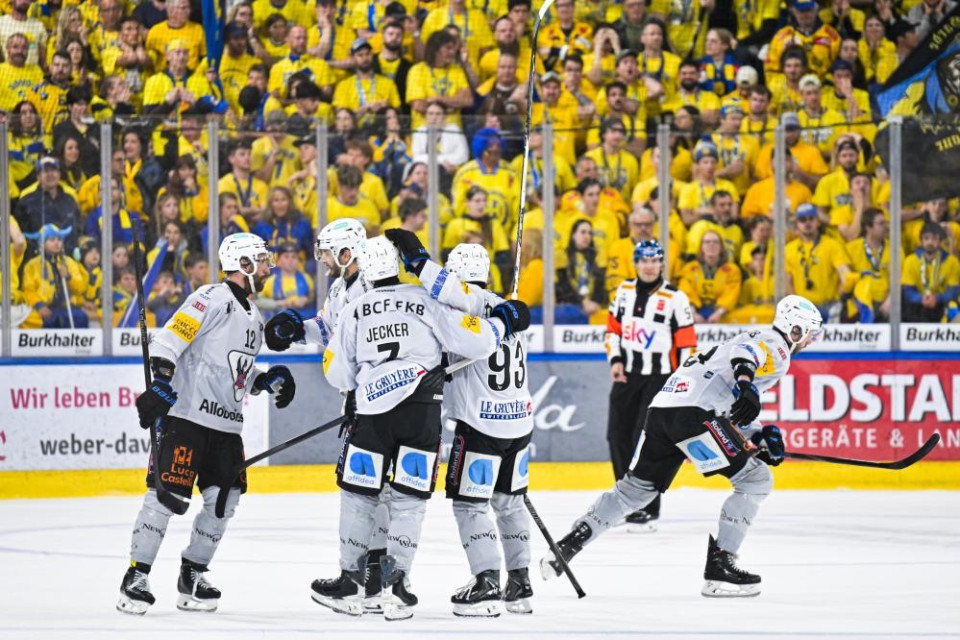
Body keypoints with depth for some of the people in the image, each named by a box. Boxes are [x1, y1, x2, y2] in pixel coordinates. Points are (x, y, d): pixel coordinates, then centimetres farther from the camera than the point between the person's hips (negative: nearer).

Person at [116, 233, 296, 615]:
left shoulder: (254, 320, 20)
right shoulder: (214, 300, -9)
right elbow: (169, 339, -17)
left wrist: (269, 380, 10)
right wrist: (161, 383, -27)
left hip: (226, 425, 9)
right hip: (187, 414, -9)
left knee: (224, 499, 4)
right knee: (168, 494, -12)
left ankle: (192, 577, 17)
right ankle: (136, 578, -7)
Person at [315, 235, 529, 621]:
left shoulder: (354, 311, 7)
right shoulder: (425, 303, 2)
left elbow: (338, 376, 10)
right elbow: (476, 342, -3)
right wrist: (503, 322, 16)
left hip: (372, 408, 1)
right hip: (422, 408, -1)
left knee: (358, 493, 12)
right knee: (409, 497, 5)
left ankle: (350, 581, 14)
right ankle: (396, 582, -2)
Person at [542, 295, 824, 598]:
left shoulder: (759, 339, 33)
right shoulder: (776, 345, 2)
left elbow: (735, 410, 33)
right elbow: (744, 353, -23)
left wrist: (762, 437, 18)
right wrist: (746, 384, -41)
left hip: (662, 407, 10)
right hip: (692, 411, -10)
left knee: (634, 490, 21)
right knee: (755, 480, -4)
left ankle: (566, 546, 20)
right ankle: (719, 566, -8)